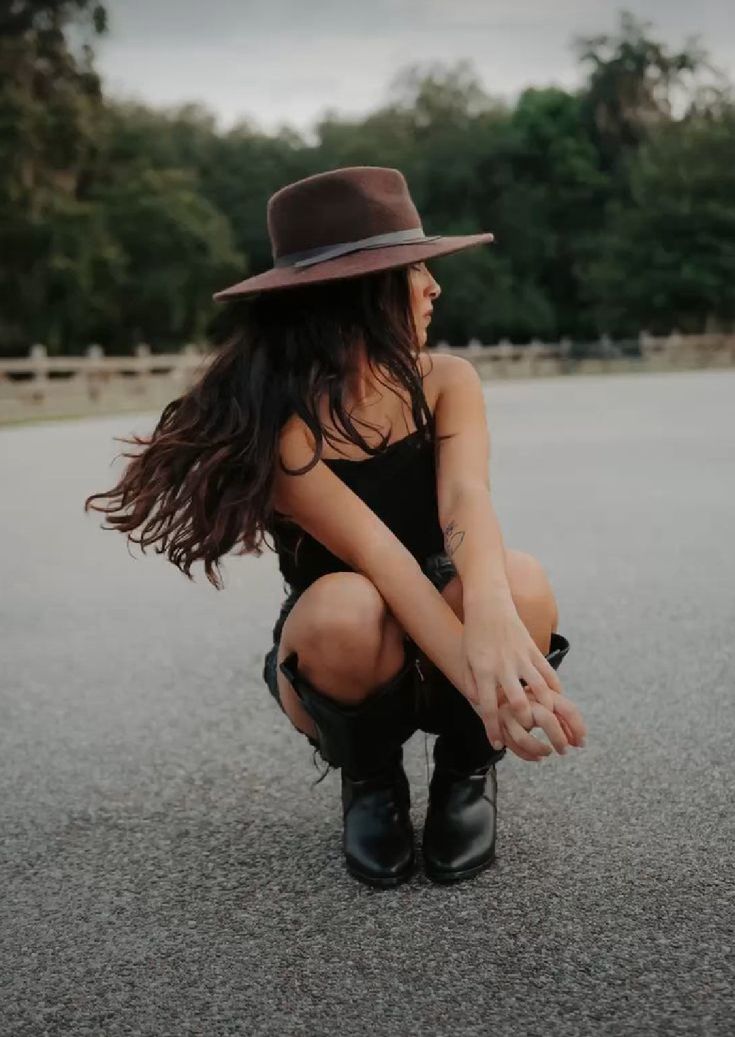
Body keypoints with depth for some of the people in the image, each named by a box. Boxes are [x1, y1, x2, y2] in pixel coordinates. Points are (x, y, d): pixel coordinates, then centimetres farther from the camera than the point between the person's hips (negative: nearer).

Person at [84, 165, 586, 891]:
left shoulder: (445, 382, -9)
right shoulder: (273, 420, -20)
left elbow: (465, 498, -29)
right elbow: (379, 556, -32)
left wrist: (490, 609, -50)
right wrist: (483, 678, -46)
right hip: (338, 662, -2)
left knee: (520, 582, -31)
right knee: (342, 608, -37)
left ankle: (466, 773, -1)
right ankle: (370, 783, -3)